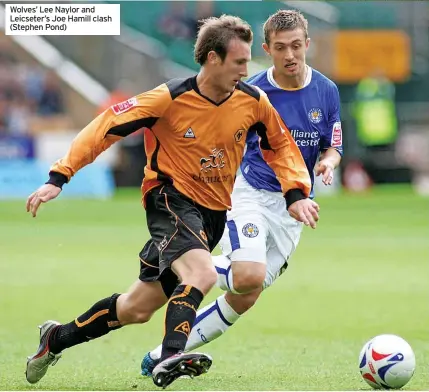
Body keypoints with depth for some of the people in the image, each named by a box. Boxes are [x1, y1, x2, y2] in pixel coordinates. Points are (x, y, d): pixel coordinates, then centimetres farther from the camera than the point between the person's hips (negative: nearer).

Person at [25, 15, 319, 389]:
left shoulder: (254, 101, -7)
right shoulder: (170, 98, -18)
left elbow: (281, 145, 12)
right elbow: (106, 127, -14)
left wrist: (295, 194, -3)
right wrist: (58, 178, -19)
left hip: (214, 209, 5)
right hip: (170, 196, -5)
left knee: (139, 308, 9)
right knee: (203, 274, -34)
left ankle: (57, 337, 28)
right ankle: (171, 358, -36)